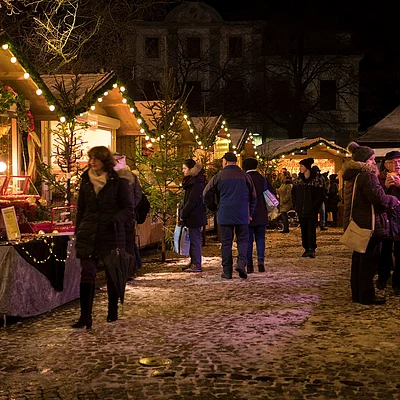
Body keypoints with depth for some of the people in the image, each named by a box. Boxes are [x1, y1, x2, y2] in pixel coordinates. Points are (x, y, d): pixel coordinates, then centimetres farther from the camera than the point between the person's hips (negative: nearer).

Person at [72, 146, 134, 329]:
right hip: (88, 234, 3)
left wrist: (117, 218, -20)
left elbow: (128, 207, -1)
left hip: (111, 234, -3)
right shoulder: (86, 180, 8)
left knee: (112, 274, 9)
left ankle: (113, 311, 25)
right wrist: (78, 230, 12)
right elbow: (81, 208, 16)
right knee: (87, 274, -6)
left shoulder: (118, 182, -4)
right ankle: (85, 316, -5)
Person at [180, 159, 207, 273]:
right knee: (192, 240, 15)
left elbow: (192, 201, -20)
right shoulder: (190, 181, 15)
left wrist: (182, 214, -14)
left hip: (195, 216, -10)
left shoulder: (197, 183, -17)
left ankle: (197, 265, -1)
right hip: (192, 216, 10)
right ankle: (193, 262, 23)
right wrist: (182, 212, 9)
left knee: (195, 240, -5)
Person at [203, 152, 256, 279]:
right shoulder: (244, 176, 4)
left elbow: (206, 194, 1)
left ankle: (227, 271, 5)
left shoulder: (219, 176, -1)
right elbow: (253, 196, 9)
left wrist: (214, 207, 16)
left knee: (226, 242, 5)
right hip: (242, 215, 1)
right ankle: (241, 263, -13)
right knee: (242, 240, 9)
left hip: (225, 215, -1)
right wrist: (249, 213, 18)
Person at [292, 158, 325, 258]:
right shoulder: (298, 180, 9)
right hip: (301, 210, 5)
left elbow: (320, 195, -5)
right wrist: (296, 205, 6)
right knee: (303, 230, 7)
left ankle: (312, 249, -5)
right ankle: (306, 249, 13)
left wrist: (315, 206, -12)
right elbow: (293, 193, 16)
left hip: (312, 211, -5)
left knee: (311, 229, -7)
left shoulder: (316, 180, -5)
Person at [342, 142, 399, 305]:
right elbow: (378, 197, -23)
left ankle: (357, 293, 21)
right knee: (370, 259, -3)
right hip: (368, 224, -9)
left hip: (355, 223, 9)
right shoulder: (368, 175, -15)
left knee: (359, 258, 15)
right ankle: (366, 295, 1)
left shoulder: (351, 177, 13)